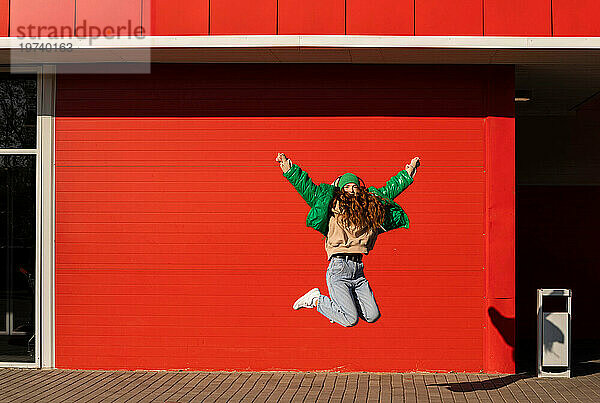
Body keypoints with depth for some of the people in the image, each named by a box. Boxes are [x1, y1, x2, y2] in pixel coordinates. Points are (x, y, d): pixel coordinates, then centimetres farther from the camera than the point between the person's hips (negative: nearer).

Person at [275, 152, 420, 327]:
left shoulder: (371, 205, 16)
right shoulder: (334, 206, 2)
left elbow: (389, 190, 29)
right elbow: (308, 188, -1)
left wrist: (408, 172, 36)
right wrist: (289, 168, -8)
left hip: (358, 270, 6)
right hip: (338, 268, -6)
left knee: (372, 316, -2)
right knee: (350, 320, -12)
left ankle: (340, 302, 24)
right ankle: (315, 299, 12)